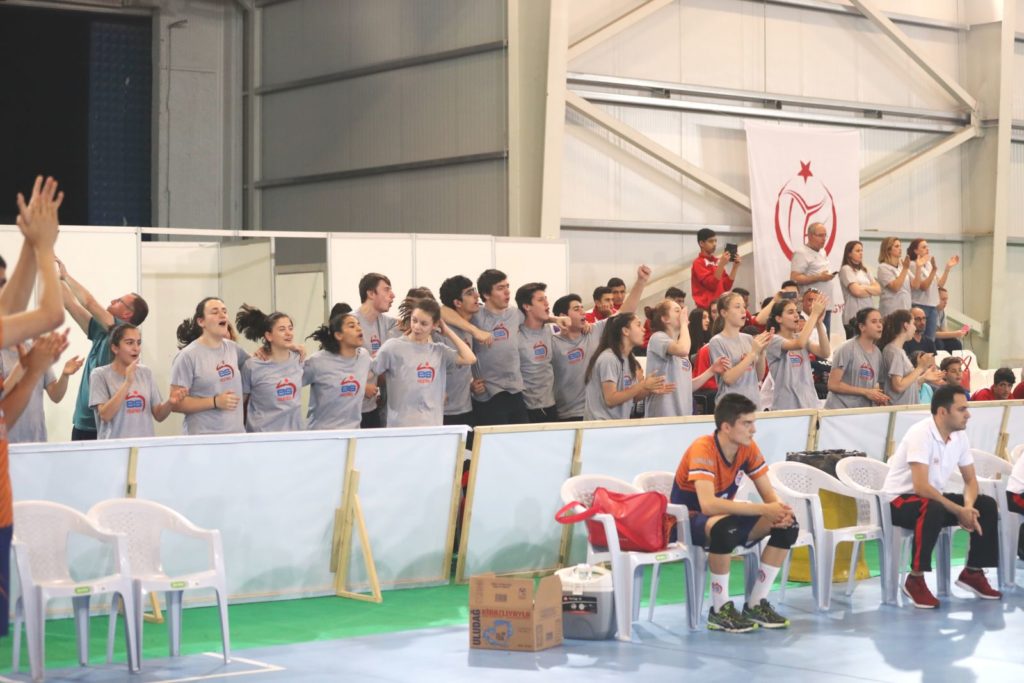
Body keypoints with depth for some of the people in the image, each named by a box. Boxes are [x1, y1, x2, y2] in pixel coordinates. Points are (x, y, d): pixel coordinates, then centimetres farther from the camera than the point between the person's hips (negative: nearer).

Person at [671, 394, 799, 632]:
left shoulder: (748, 448, -5)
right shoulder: (703, 449, -27)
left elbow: (769, 495, -1)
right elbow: (708, 505, -40)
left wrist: (779, 511, -26)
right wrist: (764, 509, -40)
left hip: (725, 515, 7)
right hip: (689, 521, -7)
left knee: (788, 525, -11)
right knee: (726, 527, -40)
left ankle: (756, 604, -3)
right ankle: (720, 610, -24)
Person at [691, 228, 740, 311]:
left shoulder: (717, 261, 15)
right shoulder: (698, 263, -5)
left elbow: (727, 286, 12)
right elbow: (711, 284, -16)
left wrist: (735, 266, 4)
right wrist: (722, 265, -21)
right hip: (706, 307, -7)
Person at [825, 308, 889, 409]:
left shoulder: (877, 353, 11)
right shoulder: (847, 349, -8)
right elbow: (833, 385, -12)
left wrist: (879, 398, -2)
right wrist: (866, 392, -13)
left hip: (864, 412, 6)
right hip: (840, 410, -6)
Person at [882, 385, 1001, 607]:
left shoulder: (959, 435, -1)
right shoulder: (921, 433, -25)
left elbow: (970, 480, 5)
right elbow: (921, 487, -31)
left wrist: (968, 506, -17)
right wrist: (959, 511, -26)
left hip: (932, 498, 8)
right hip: (899, 501, -8)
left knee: (986, 505, -7)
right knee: (933, 510, -39)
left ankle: (972, 572, 4)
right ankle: (915, 580, -26)